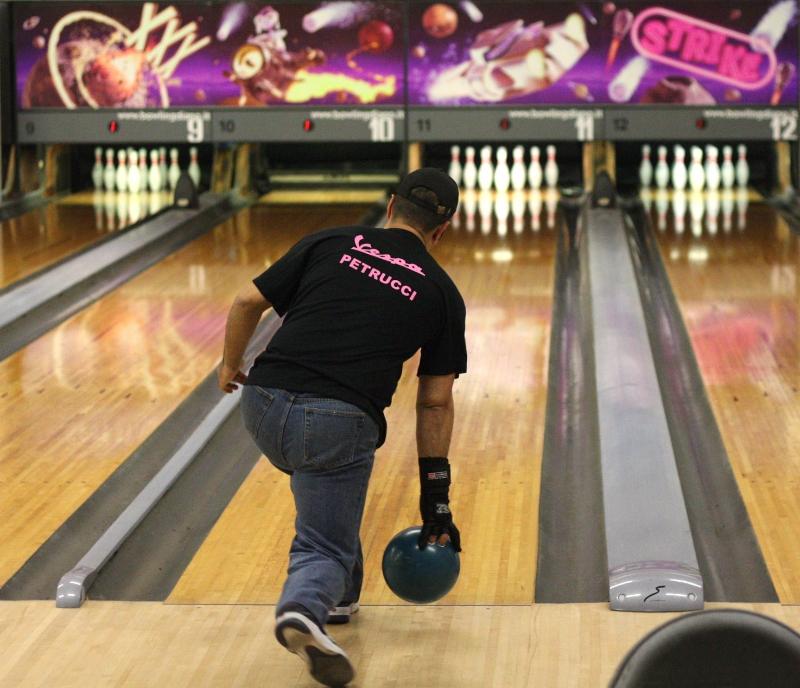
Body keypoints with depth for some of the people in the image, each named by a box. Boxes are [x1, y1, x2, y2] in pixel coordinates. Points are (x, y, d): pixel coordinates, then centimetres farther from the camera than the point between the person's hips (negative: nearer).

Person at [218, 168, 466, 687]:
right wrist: (436, 499, 16)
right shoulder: (441, 295, 12)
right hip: (339, 425, -3)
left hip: (264, 407, 3)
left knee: (328, 485, 33)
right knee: (325, 548, 6)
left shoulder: (330, 244, 13)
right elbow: (435, 404, 12)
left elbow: (248, 302, 9)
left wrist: (231, 366, 28)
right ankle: (304, 608, -27)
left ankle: (336, 599, 40)